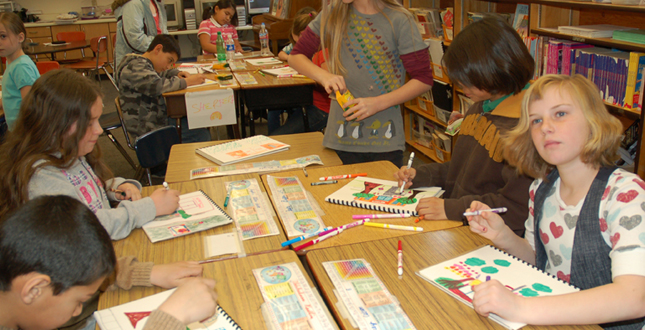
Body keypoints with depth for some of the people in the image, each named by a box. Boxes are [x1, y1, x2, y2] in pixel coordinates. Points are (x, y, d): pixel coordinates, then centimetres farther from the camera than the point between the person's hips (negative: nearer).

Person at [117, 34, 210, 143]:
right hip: (149, 128, -11)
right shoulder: (135, 67, -15)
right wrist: (186, 82, -22)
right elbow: (157, 85, -32)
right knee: (201, 134, -16)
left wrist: (177, 73, 14)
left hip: (158, 119, 11)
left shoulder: (143, 64, 18)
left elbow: (162, 73, 37)